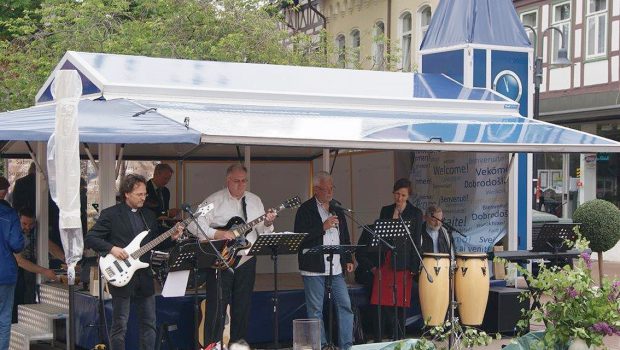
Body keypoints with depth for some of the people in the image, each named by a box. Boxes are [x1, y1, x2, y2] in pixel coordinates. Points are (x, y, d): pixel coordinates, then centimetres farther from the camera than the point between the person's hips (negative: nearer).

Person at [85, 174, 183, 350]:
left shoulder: (149, 215, 14)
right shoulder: (110, 214, -5)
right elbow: (90, 238, -8)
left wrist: (172, 237, 0)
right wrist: (111, 248, -20)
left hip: (145, 276, 6)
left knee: (149, 322, 8)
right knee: (120, 325, -1)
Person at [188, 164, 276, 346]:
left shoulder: (254, 200, 11)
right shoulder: (214, 200, -4)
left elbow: (260, 230, 11)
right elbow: (194, 225, -13)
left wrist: (267, 223, -11)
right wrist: (218, 234, -23)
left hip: (246, 260, 5)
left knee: (242, 304, 10)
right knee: (217, 305, -4)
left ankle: (238, 341, 20)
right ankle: (212, 344, 3)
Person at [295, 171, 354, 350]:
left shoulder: (337, 210, 17)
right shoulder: (305, 209, -4)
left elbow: (345, 237, 23)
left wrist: (348, 259, 13)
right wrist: (323, 227, -19)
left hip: (336, 268, 6)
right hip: (314, 268, -6)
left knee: (345, 305, 2)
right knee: (315, 309, 0)